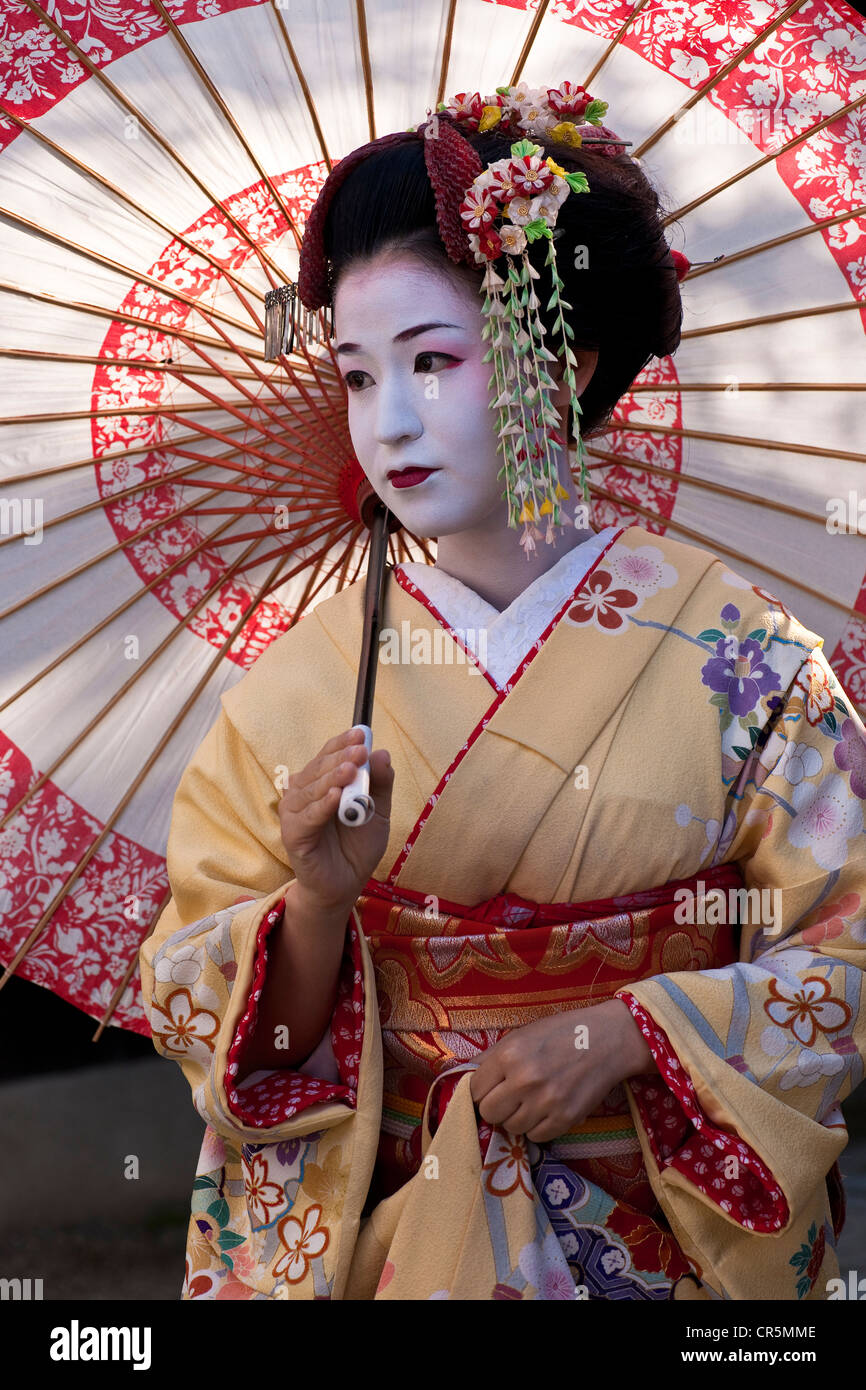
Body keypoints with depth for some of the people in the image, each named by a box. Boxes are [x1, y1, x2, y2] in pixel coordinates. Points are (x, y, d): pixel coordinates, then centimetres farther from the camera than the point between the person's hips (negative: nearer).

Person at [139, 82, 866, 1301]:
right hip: (368, 1231, 1)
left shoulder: (733, 649, -4)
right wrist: (323, 897, -18)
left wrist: (627, 1035, -13)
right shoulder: (304, 679, 0)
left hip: (668, 1235, -1)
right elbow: (203, 1008, 1)